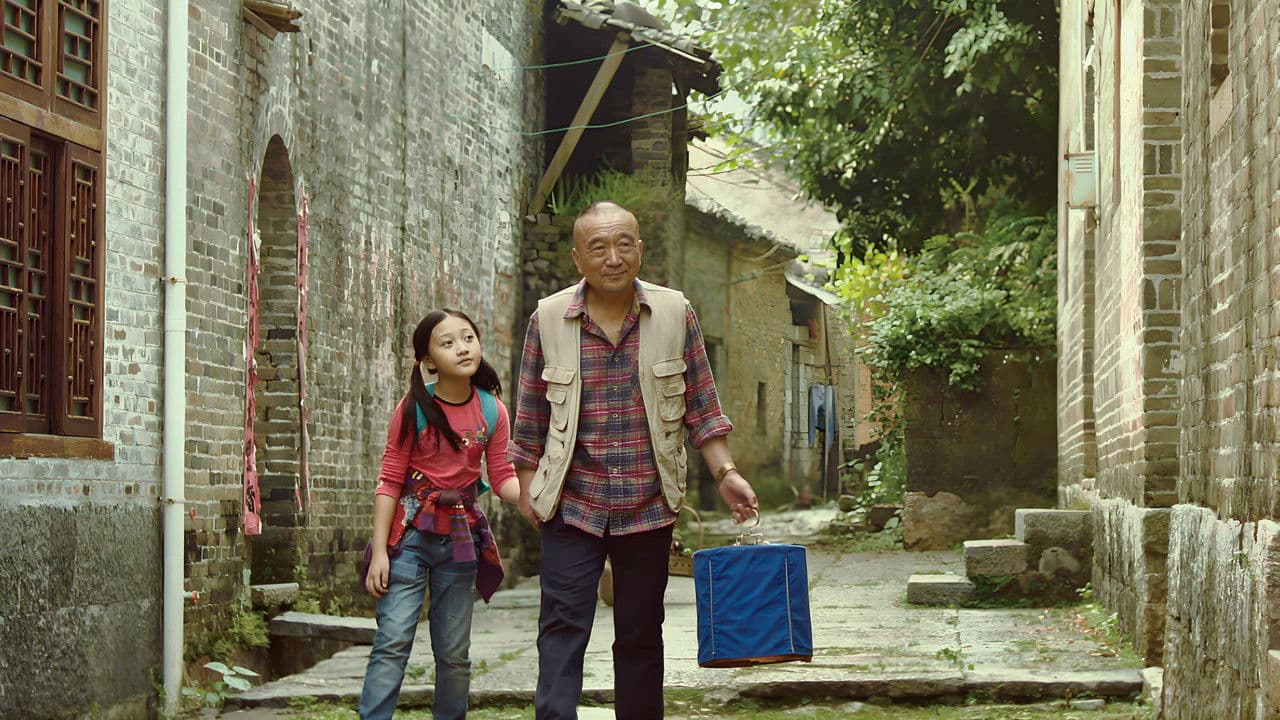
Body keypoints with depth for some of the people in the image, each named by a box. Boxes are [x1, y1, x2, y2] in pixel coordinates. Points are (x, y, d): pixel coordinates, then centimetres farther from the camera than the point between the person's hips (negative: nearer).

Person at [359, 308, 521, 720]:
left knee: (454, 652, 10)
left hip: (460, 536, 3)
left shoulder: (492, 411, 1)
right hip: (409, 533, -3)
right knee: (393, 640, -11)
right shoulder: (414, 409, -8)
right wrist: (379, 551, -11)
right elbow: (390, 482, -6)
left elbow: (503, 478, 4)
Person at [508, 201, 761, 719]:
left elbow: (700, 406, 6)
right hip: (572, 503, -1)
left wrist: (725, 473, -2)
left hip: (649, 506, 1)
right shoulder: (548, 319, -1)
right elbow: (531, 415, 7)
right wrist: (527, 486, 8)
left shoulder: (674, 313, 1)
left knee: (640, 634, 10)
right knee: (563, 627, -9)